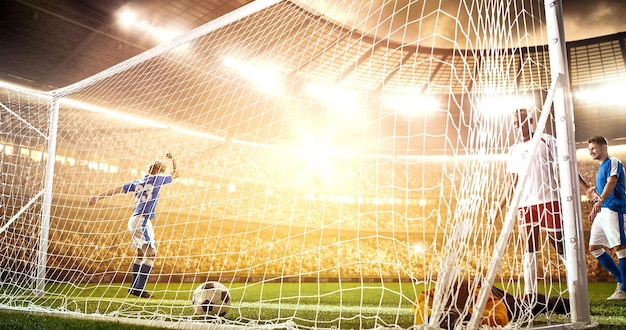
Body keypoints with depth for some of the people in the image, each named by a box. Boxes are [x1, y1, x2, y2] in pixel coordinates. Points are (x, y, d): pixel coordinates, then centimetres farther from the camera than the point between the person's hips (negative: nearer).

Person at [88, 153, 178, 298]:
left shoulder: (137, 183, 18)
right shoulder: (156, 179, 1)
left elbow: (116, 190, 18)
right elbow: (175, 174, 15)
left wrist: (98, 197, 23)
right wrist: (172, 159, 28)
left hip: (134, 220, 8)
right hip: (142, 220, -8)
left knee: (141, 254, 15)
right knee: (150, 253, -12)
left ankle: (134, 287, 18)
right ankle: (139, 288, -18)